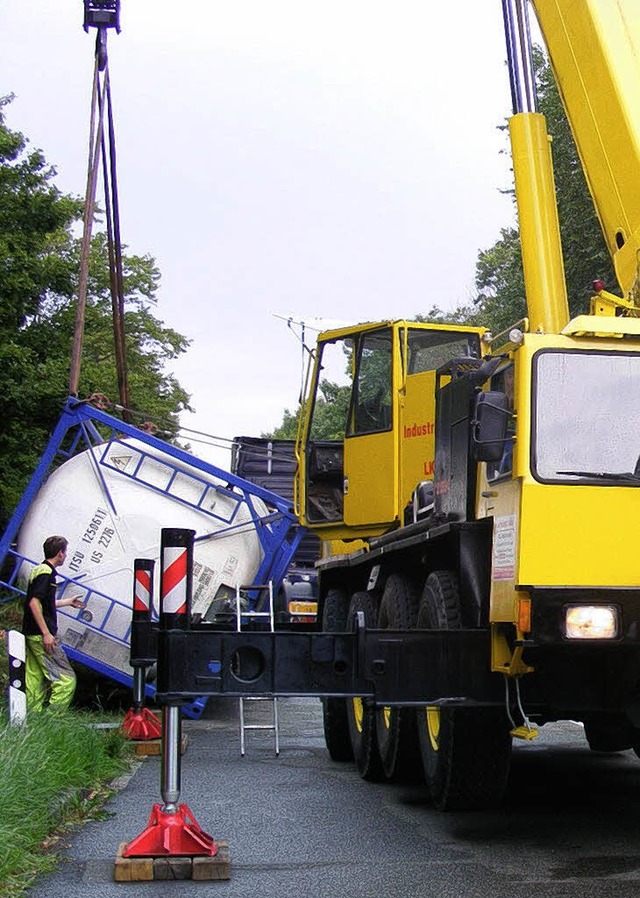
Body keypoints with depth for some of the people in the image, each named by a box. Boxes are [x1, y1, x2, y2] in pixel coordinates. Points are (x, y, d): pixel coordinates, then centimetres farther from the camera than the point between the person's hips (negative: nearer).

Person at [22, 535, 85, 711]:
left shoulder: (37, 571, 18)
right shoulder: (46, 573, -13)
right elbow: (34, 603, -22)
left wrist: (68, 601, 41)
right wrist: (46, 633, -23)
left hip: (31, 635, 10)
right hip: (41, 636, -10)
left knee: (35, 680, 11)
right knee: (66, 679, -9)